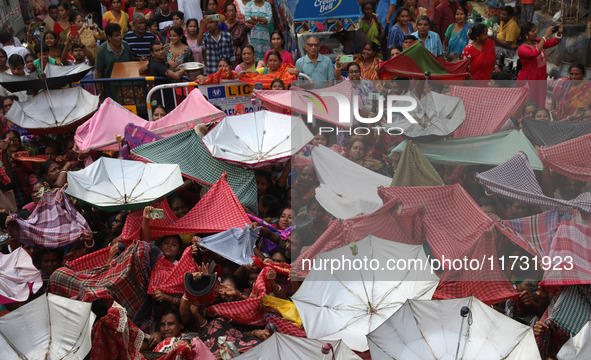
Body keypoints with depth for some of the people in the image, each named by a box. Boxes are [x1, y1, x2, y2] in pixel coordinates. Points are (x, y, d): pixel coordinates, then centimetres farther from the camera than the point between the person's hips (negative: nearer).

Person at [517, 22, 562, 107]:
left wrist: (559, 33, -16)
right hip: (528, 81, -7)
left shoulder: (537, 42, 4)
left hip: (541, 79, 7)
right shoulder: (522, 48, -18)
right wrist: (545, 36, -34)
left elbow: (554, 42, 5)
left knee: (541, 104, 9)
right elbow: (534, 54, -36)